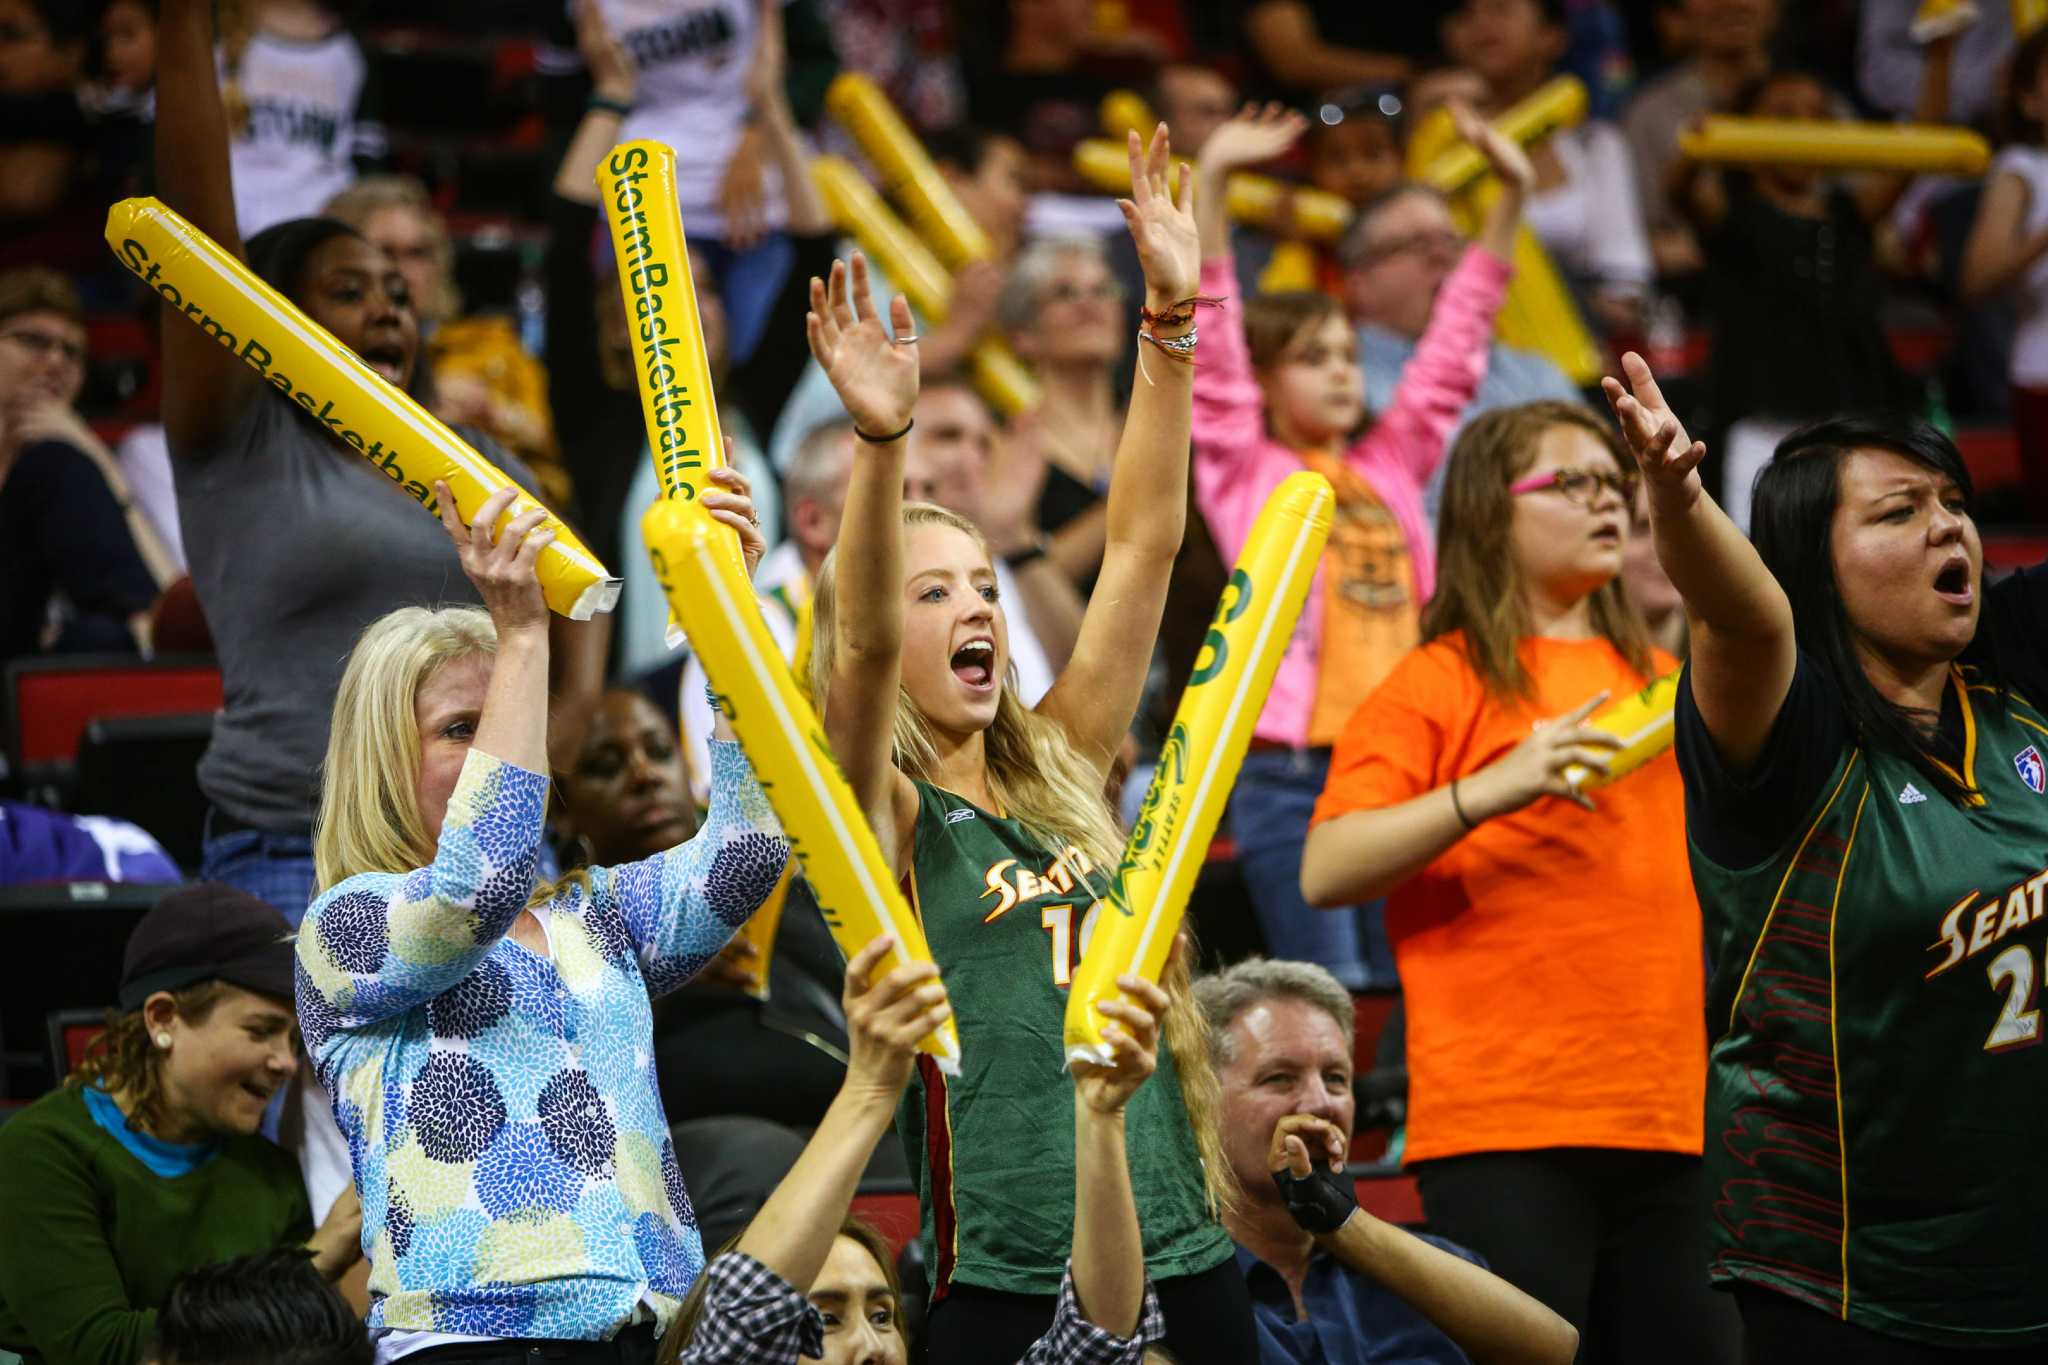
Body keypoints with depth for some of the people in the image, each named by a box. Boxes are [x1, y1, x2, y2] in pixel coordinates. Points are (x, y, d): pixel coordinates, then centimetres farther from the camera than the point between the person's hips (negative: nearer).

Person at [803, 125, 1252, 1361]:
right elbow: (860, 644, -18)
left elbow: (1145, 543, 10)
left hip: (1184, 1261, 5)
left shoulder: (1061, 773, 14)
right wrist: (882, 438, -32)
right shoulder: (888, 818, 1)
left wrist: (1172, 319, 4)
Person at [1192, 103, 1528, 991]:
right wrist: (1210, 183, -17)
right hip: (1290, 775, -5)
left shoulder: (1390, 468, 15)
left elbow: (1455, 345, 15)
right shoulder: (1243, 472, 3)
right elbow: (1210, 350, -8)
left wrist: (1511, 197, 9)